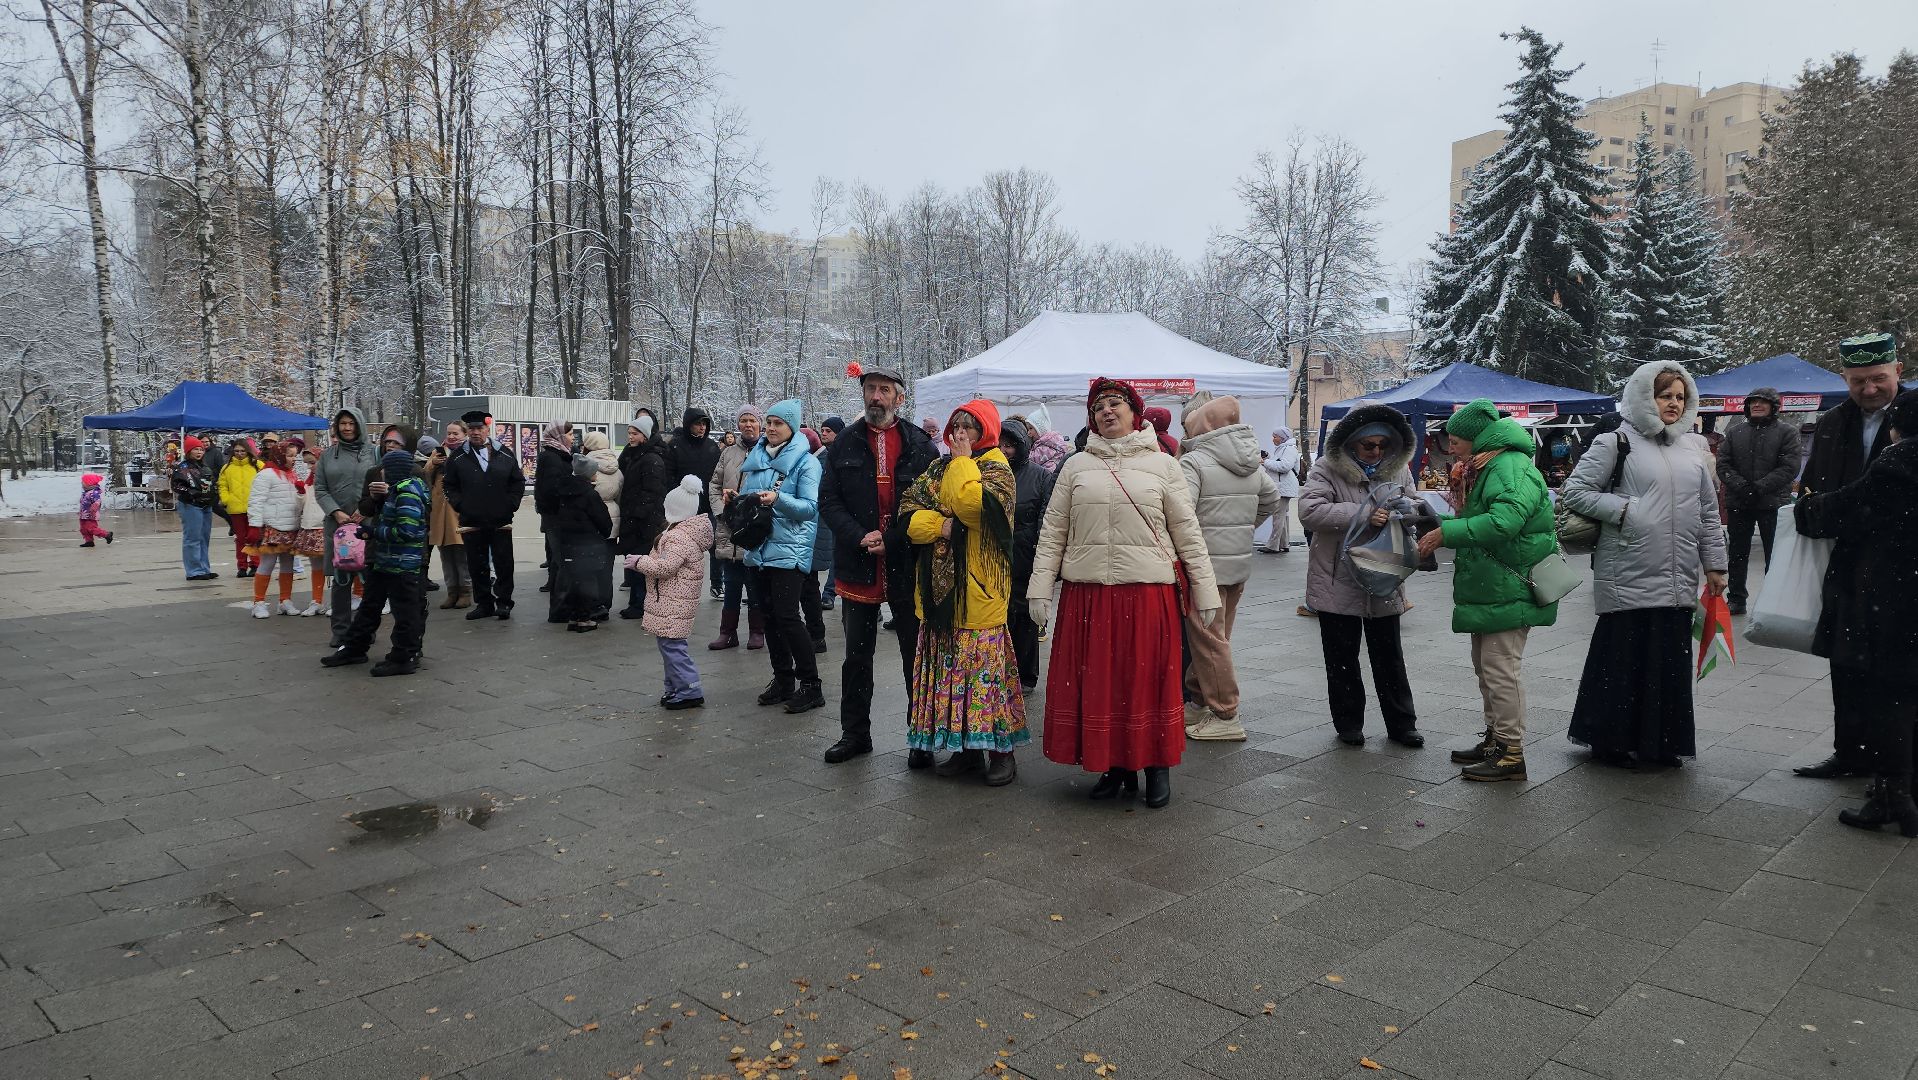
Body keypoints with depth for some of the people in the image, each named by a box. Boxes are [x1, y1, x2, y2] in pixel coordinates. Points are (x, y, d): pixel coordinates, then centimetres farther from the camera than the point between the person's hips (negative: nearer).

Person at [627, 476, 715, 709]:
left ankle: (690, 691, -5)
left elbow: (664, 567, -25)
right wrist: (644, 561, 16)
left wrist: (639, 562, -12)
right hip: (671, 603, 11)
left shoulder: (679, 537, -20)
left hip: (674, 605, -11)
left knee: (672, 646, -8)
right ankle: (675, 688, 24)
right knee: (669, 645, 17)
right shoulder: (685, 532, 15)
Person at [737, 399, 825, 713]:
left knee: (787, 616, -12)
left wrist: (778, 498, -27)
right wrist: (735, 498, 0)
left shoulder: (805, 462, -5)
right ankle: (783, 678, 20)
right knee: (770, 615, 10)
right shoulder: (756, 457, 14)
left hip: (789, 549, -7)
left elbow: (811, 507, -13)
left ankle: (810, 684, -4)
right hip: (759, 547, 7)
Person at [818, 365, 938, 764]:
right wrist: (861, 538, -13)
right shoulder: (844, 445, 6)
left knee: (917, 655, 6)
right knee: (856, 656, 12)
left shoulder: (921, 445, 0)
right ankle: (854, 733, 25)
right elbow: (828, 502, 2)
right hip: (858, 566, 2)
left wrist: (890, 540, -14)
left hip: (907, 566, -2)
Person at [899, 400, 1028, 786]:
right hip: (940, 587, 6)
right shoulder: (938, 469, 16)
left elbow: (973, 505, -23)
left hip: (979, 587, -6)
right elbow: (908, 513, 5)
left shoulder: (995, 467, -2)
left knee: (984, 665, -6)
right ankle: (964, 747, 18)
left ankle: (1001, 750, 4)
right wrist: (943, 525, -12)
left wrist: (962, 460, -10)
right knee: (948, 665, 8)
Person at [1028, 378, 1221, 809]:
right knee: (1096, 681, 5)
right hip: (1087, 594, 2)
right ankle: (1115, 766, 19)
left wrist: (1205, 591, 2)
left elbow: (1188, 532, 5)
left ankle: (1157, 767, 19)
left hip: (1149, 592, -1)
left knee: (1150, 678, 3)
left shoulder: (1162, 465, 7)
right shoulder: (1076, 466, 10)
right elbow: (1053, 531, 7)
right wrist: (1041, 588, 0)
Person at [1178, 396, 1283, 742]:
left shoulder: (1193, 461, -14)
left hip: (1206, 566, -8)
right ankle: (1200, 701, 26)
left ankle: (1225, 716, 4)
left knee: (1208, 640, -1)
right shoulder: (1251, 464, 11)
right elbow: (1271, 499, 25)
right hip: (1240, 563, 8)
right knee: (1218, 636, 16)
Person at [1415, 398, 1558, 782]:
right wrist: (1437, 521, 4)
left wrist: (1445, 533, -26)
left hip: (1508, 590, -11)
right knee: (1484, 665, 18)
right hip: (1489, 588, 11)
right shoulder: (1491, 468, 17)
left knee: (1499, 669, -8)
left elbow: (1503, 522, -32)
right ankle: (1494, 739, 28)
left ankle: (1512, 753, -1)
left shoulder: (1511, 468, -18)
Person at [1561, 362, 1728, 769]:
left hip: (1679, 579, 5)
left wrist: (1715, 564, 15)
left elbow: (1709, 512, 18)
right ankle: (1612, 740, 14)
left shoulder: (1693, 448, 15)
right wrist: (1622, 510, -15)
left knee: (1671, 658, 9)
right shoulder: (1617, 443, -3)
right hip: (1628, 577, -5)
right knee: (1623, 656, 1)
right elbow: (1574, 490, -5)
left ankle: (1662, 742, 21)